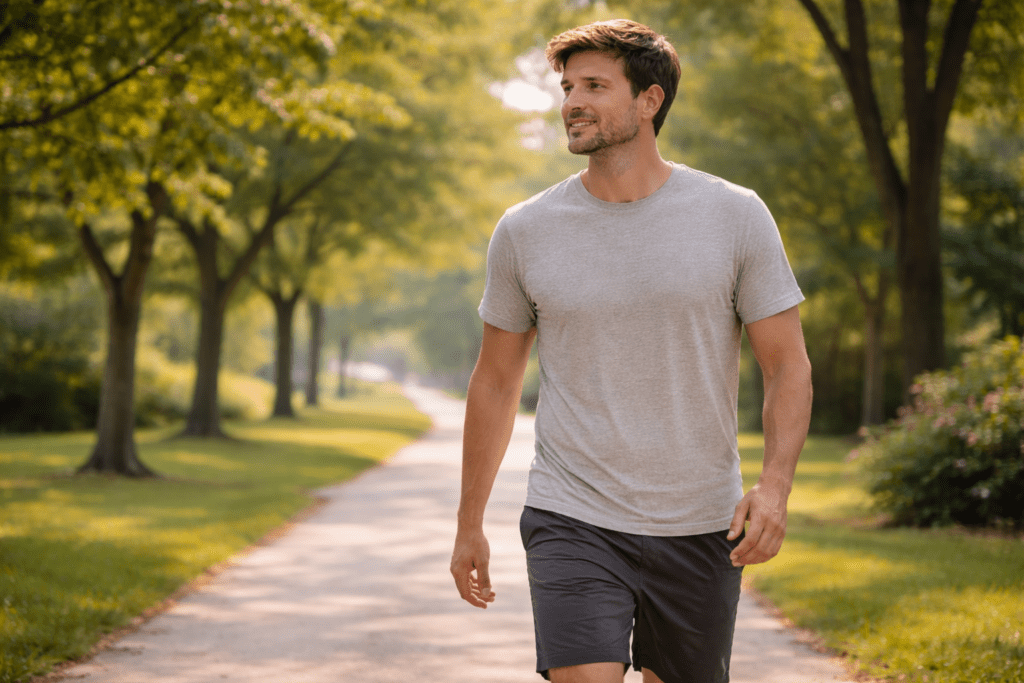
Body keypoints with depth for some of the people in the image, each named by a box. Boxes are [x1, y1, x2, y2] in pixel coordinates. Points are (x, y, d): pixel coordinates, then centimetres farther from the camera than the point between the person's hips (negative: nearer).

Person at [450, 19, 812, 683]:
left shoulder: (735, 216, -2)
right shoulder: (525, 231, 1)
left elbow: (789, 366, -1)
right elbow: (496, 381, 11)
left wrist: (776, 482, -19)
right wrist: (469, 523, 14)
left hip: (700, 528, 1)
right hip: (573, 525, -1)